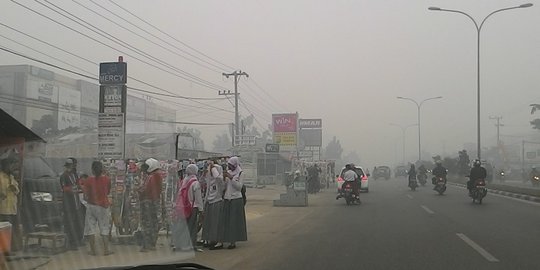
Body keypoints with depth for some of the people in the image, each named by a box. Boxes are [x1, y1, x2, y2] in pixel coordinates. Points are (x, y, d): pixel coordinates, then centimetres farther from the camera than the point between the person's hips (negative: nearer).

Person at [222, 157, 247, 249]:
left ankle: (233, 242, -1)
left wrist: (231, 178, -18)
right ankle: (230, 241, 6)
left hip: (236, 200, -6)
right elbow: (224, 187, 13)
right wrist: (224, 179, -4)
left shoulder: (239, 173, -4)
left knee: (234, 221, -4)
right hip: (227, 199, 6)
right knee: (227, 220, 2)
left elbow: (239, 187, -13)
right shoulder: (228, 173, 12)